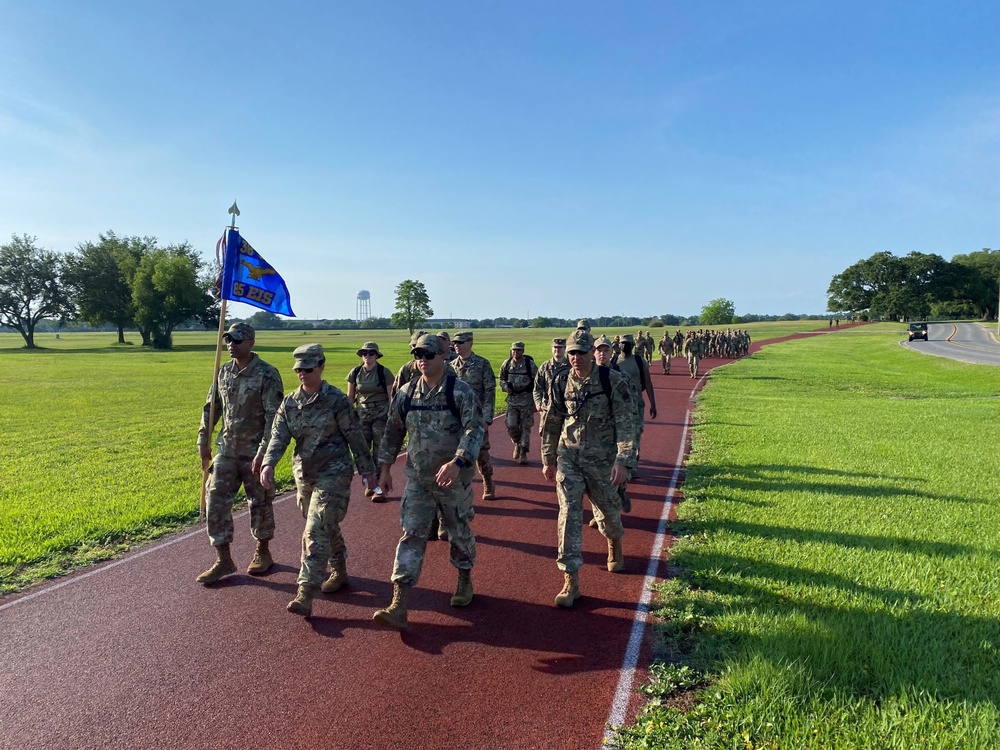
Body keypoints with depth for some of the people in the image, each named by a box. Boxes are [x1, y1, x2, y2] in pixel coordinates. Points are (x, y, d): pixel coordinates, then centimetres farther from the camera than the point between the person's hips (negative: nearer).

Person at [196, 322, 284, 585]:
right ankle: (223, 560, 12)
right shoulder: (224, 371, 6)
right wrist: (203, 440, 11)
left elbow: (274, 417, -17)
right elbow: (211, 407, 15)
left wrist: (263, 452, -21)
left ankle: (262, 552, 28)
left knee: (260, 503, 8)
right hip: (226, 449, 6)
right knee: (215, 502, 2)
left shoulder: (267, 374, -14)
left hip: (254, 451, -5)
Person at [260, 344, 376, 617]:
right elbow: (278, 435, -4)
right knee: (326, 527, 19)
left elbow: (355, 436, -7)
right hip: (303, 472, 6)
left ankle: (305, 595, -9)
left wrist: (367, 469, -3)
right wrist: (268, 464, -22)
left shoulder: (336, 400, -13)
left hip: (333, 473, -6)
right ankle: (340, 572, 39)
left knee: (315, 531, -11)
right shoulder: (289, 402, 2)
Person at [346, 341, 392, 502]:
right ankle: (370, 483, 21)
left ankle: (380, 487, 8)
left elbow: (391, 397, -4)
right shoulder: (355, 373, 3)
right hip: (362, 416, 3)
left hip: (381, 416, -3)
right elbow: (350, 398, 10)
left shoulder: (384, 373, -6)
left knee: (379, 452, -1)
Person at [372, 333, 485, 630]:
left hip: (454, 478, -3)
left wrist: (456, 463, -37)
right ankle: (399, 605, -1)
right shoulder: (406, 393, 1)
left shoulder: (460, 391, -13)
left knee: (460, 532, 14)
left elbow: (474, 429, -23)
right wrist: (385, 468, 14)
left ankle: (465, 582, 40)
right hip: (417, 479, 3)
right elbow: (393, 431, 12)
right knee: (411, 535, -1)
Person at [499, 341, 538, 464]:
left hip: (527, 399, -3)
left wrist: (536, 401, -6)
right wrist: (505, 386, -7)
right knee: (511, 426, 0)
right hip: (512, 398, 3)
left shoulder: (530, 364, -7)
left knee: (526, 427, 1)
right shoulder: (506, 364, 2)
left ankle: (523, 453, 9)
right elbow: (502, 379, 16)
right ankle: (517, 444, 29)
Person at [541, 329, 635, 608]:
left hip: (601, 459, -1)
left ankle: (615, 546, 51)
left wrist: (622, 461, -20)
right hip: (568, 458, 2)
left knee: (607, 509, 16)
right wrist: (548, 460, 12)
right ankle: (571, 582, 0)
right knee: (569, 514, -6)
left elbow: (624, 424, -12)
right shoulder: (561, 383, -1)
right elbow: (551, 424, 9)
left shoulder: (611, 381, -11)